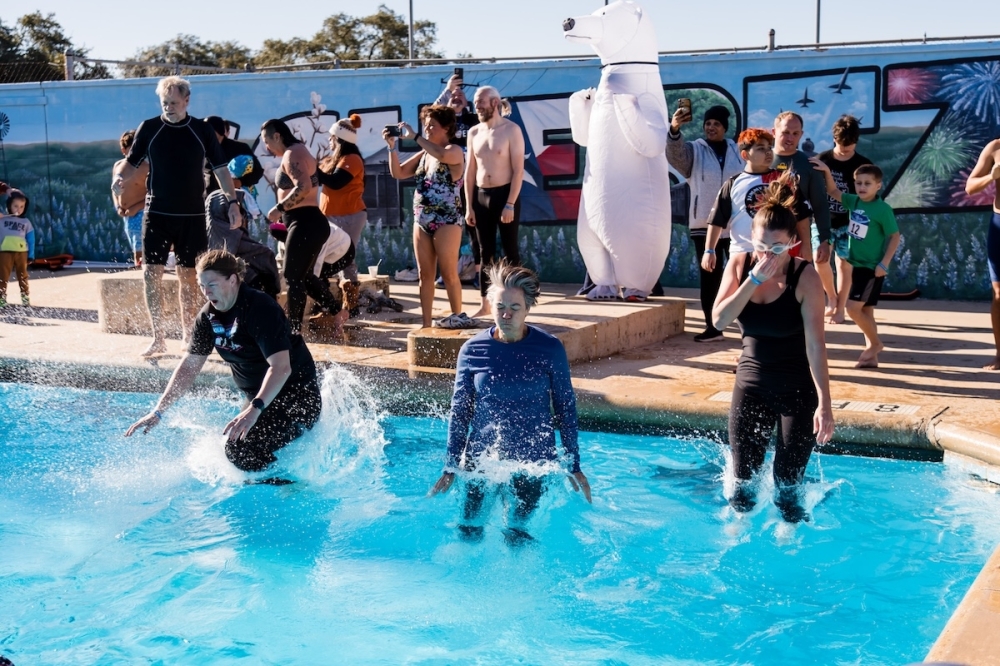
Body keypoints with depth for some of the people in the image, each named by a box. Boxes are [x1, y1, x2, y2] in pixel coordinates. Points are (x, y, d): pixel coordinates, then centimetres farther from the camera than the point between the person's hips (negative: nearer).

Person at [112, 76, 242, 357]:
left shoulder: (202, 131, 3)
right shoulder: (149, 128, 2)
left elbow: (220, 168, 7)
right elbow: (133, 163, 6)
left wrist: (232, 201, -1)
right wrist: (121, 178, -15)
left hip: (192, 216, 0)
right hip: (157, 213, 0)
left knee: (188, 276, 5)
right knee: (151, 273, -5)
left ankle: (188, 335, 16)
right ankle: (158, 338, 4)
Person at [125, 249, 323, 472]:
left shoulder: (260, 309, -23)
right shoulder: (209, 316, 0)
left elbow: (281, 367, -32)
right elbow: (189, 367, 4)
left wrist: (254, 410, -44)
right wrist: (158, 412, -3)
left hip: (297, 395, -9)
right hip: (259, 399, 9)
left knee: (242, 450, -24)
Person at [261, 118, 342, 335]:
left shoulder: (292, 154, -13)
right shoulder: (298, 150, 19)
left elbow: (303, 187, -28)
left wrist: (279, 208, -20)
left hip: (305, 223, -11)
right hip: (309, 223, 11)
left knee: (293, 277, -6)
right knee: (303, 276, 18)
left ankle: (294, 330, -3)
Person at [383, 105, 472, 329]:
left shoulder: (454, 151, -7)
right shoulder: (424, 154, 13)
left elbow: (442, 155, -32)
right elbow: (397, 173, 13)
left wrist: (414, 136, -26)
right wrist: (392, 146, 1)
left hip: (446, 220, -7)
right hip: (422, 220, 7)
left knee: (448, 273, -3)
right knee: (424, 274, 6)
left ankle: (458, 316, 10)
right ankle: (426, 324, 9)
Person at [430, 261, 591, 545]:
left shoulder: (549, 348, -8)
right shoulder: (472, 350, -5)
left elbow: (566, 407, 0)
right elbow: (459, 412, 2)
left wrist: (574, 466, 1)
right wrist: (450, 467, 2)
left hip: (533, 462, -1)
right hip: (482, 458, 1)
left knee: (517, 536, 3)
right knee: (469, 534, 6)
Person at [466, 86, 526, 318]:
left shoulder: (511, 130, -7)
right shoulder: (474, 132, 9)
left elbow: (518, 170, -12)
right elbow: (470, 171, 10)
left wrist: (510, 204, -17)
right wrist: (469, 206, 4)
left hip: (505, 194, -5)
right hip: (481, 196, 5)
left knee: (510, 250, 1)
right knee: (485, 253, 8)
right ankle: (485, 305, 14)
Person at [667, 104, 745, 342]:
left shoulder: (738, 151, 10)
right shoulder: (694, 150, 4)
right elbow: (675, 154, -18)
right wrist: (674, 129, -37)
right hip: (705, 224, -1)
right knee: (709, 276, 2)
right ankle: (712, 327, 8)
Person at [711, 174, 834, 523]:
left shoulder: (805, 277, -18)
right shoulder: (739, 265, -5)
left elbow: (815, 343, -22)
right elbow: (720, 320, -17)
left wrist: (824, 404, -26)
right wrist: (754, 279, -26)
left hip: (798, 390, -4)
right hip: (751, 385, 4)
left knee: (787, 484, 1)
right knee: (742, 478, 8)